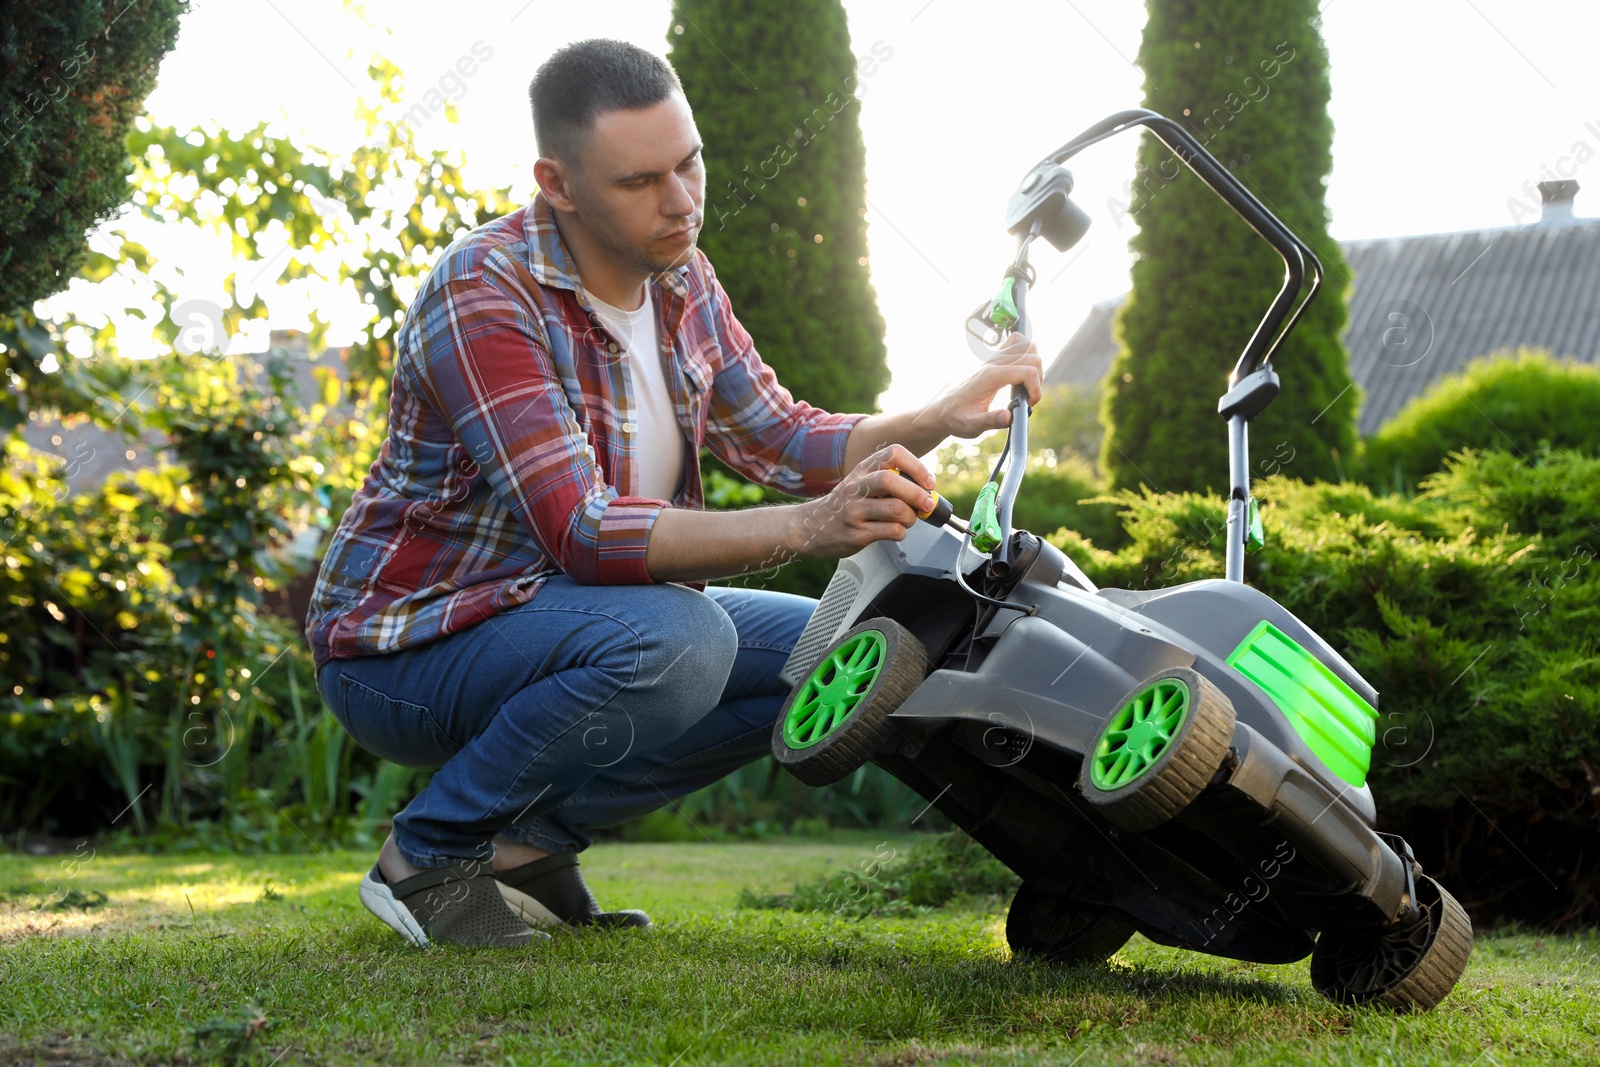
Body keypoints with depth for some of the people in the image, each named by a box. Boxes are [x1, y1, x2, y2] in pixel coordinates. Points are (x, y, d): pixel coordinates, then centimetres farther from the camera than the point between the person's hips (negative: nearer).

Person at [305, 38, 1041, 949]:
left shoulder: (681, 279, 2)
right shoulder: (482, 294, -25)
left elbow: (778, 442, 7)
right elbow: (580, 531, -33)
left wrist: (940, 420, -11)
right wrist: (810, 528, -43)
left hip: (563, 616, 8)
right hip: (406, 650, -8)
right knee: (675, 640, -33)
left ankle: (533, 837, 1)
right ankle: (430, 854, -12)